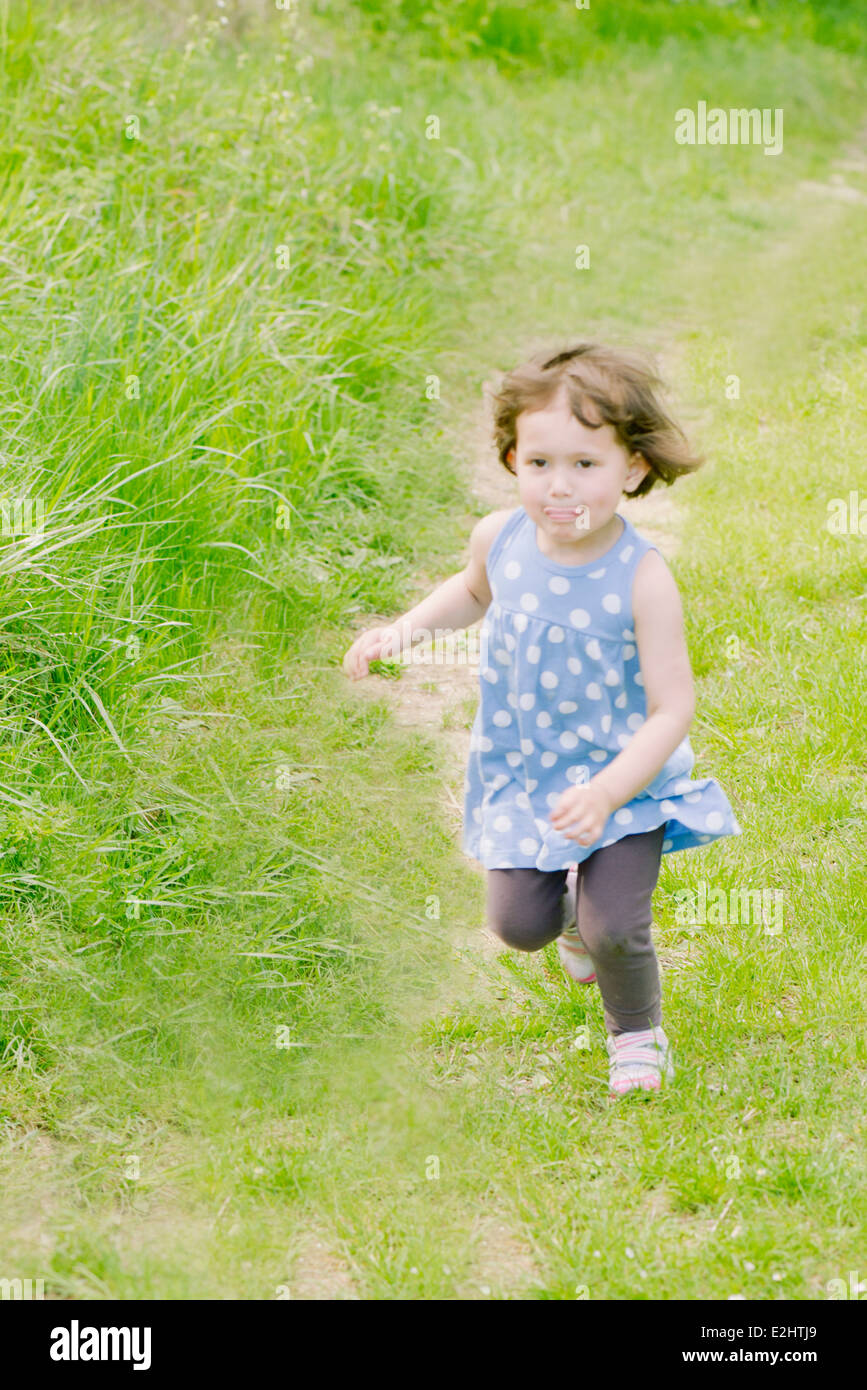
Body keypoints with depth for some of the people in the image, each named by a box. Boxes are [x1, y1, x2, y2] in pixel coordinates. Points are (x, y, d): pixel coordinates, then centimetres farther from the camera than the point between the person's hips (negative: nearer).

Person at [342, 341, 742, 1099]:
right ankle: (571, 902, 45)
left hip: (622, 776, -4)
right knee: (516, 924, 7)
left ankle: (638, 1033, 22)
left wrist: (606, 792, -33)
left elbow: (672, 709, -23)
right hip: (522, 773, 4)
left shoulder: (641, 578, -26)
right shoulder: (500, 536, -12)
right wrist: (406, 628, 1)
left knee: (615, 930, -11)